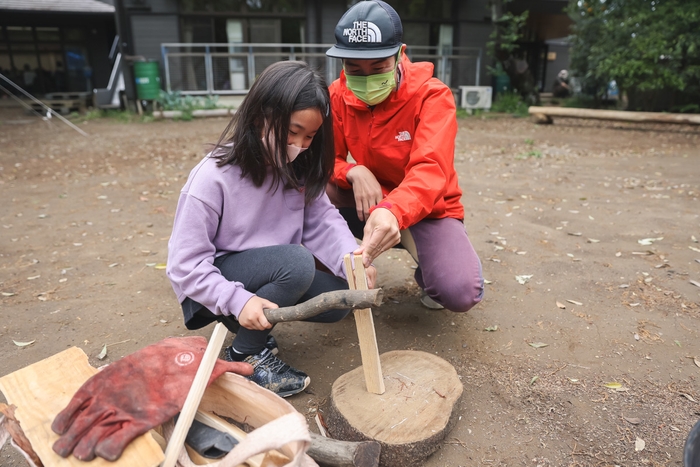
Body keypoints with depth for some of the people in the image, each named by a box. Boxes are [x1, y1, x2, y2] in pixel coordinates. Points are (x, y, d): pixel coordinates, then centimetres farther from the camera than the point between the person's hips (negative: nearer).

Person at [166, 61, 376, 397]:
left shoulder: (298, 167, -6)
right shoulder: (213, 177, -23)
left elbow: (322, 220, -12)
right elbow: (184, 263, -20)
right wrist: (238, 300, -30)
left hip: (269, 272, 6)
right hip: (216, 281, -6)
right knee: (297, 263, -31)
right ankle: (245, 355, -9)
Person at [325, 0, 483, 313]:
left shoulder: (432, 95, -19)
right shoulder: (338, 95, -7)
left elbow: (430, 172, -34)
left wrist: (393, 212, -55)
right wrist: (354, 172, -30)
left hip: (426, 210, -3)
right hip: (371, 205, 3)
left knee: (460, 292, -29)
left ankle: (428, 268, 9)